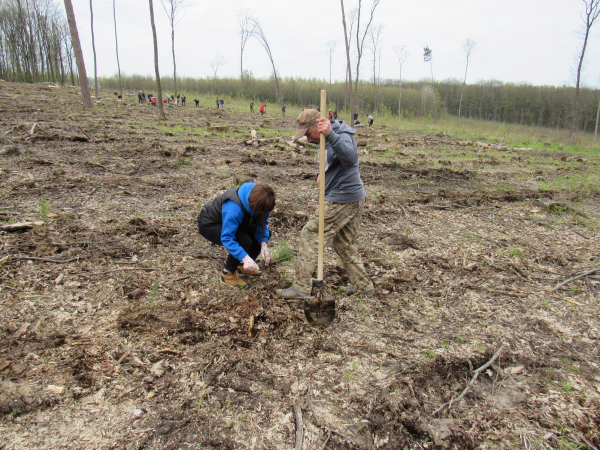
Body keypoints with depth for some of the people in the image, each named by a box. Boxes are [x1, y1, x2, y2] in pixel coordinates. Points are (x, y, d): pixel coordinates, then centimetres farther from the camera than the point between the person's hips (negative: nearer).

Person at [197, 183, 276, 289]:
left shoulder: (260, 203, -20)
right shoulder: (234, 209, -42)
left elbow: (262, 224, -11)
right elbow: (226, 238, -42)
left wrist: (264, 244, -28)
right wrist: (244, 257, -52)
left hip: (232, 222, 8)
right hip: (208, 225, -8)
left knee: (265, 234, -6)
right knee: (243, 241, -31)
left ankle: (243, 267, 11)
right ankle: (228, 274, -8)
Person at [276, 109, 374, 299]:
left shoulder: (342, 136, -17)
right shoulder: (329, 138, 14)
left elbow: (350, 158, -38)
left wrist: (330, 135, -50)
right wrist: (323, 175, 6)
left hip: (342, 200, -10)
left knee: (310, 235, -4)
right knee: (344, 244, 20)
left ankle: (301, 288, 1)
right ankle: (363, 285, 29)